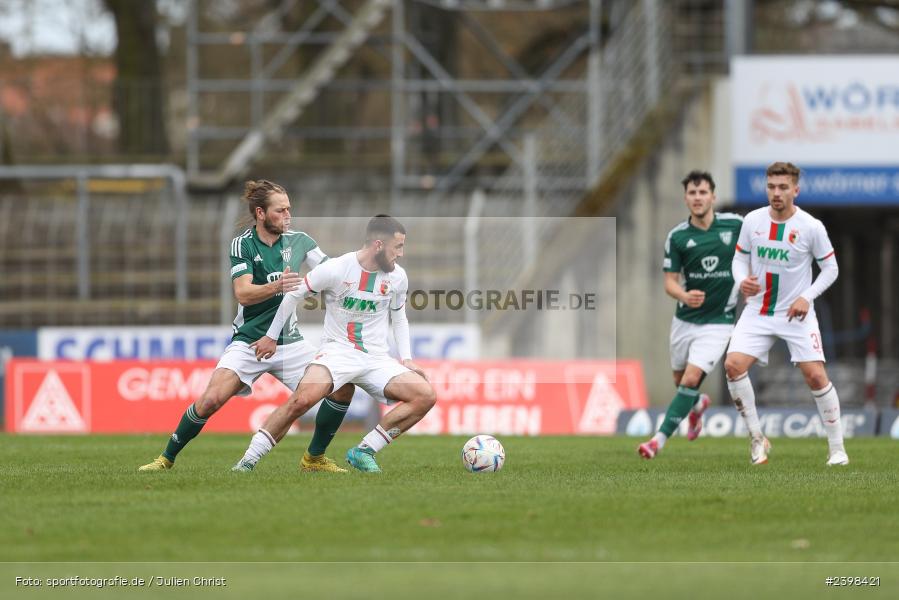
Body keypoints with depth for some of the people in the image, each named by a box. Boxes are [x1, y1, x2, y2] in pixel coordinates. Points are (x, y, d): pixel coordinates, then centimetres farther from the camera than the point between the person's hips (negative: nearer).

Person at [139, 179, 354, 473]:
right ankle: (166, 458, -2)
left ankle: (314, 458, 8)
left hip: (289, 342, 3)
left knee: (343, 388, -11)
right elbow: (243, 293, -20)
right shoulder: (242, 244, -7)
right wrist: (275, 287, -39)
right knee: (211, 399, -21)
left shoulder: (298, 240, 2)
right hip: (249, 342, -3)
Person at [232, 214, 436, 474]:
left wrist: (406, 359, 9)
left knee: (425, 396, -16)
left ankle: (364, 451, -8)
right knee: (303, 398, -33)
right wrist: (271, 336, 8)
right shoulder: (335, 269, -12)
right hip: (337, 352, -5)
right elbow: (293, 294, 2)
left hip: (377, 359, 5)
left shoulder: (398, 277, 3)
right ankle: (248, 460, -21)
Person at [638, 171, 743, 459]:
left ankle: (660, 439, -13)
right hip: (685, 320, 3)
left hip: (718, 321, -3)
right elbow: (670, 281, -7)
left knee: (691, 379, -17)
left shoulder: (735, 225, -8)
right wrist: (684, 295, -29)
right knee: (680, 379, 19)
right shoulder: (677, 237, -8)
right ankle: (698, 404, 55)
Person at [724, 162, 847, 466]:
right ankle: (757, 438, 1)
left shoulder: (811, 227, -12)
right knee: (733, 364, -15)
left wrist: (807, 297, -14)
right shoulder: (752, 221, -4)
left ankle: (837, 448, 3)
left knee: (815, 375, -12)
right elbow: (740, 257, 10)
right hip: (758, 312, 3)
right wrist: (742, 281, -11)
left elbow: (830, 268, -1)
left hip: (796, 314, -3)